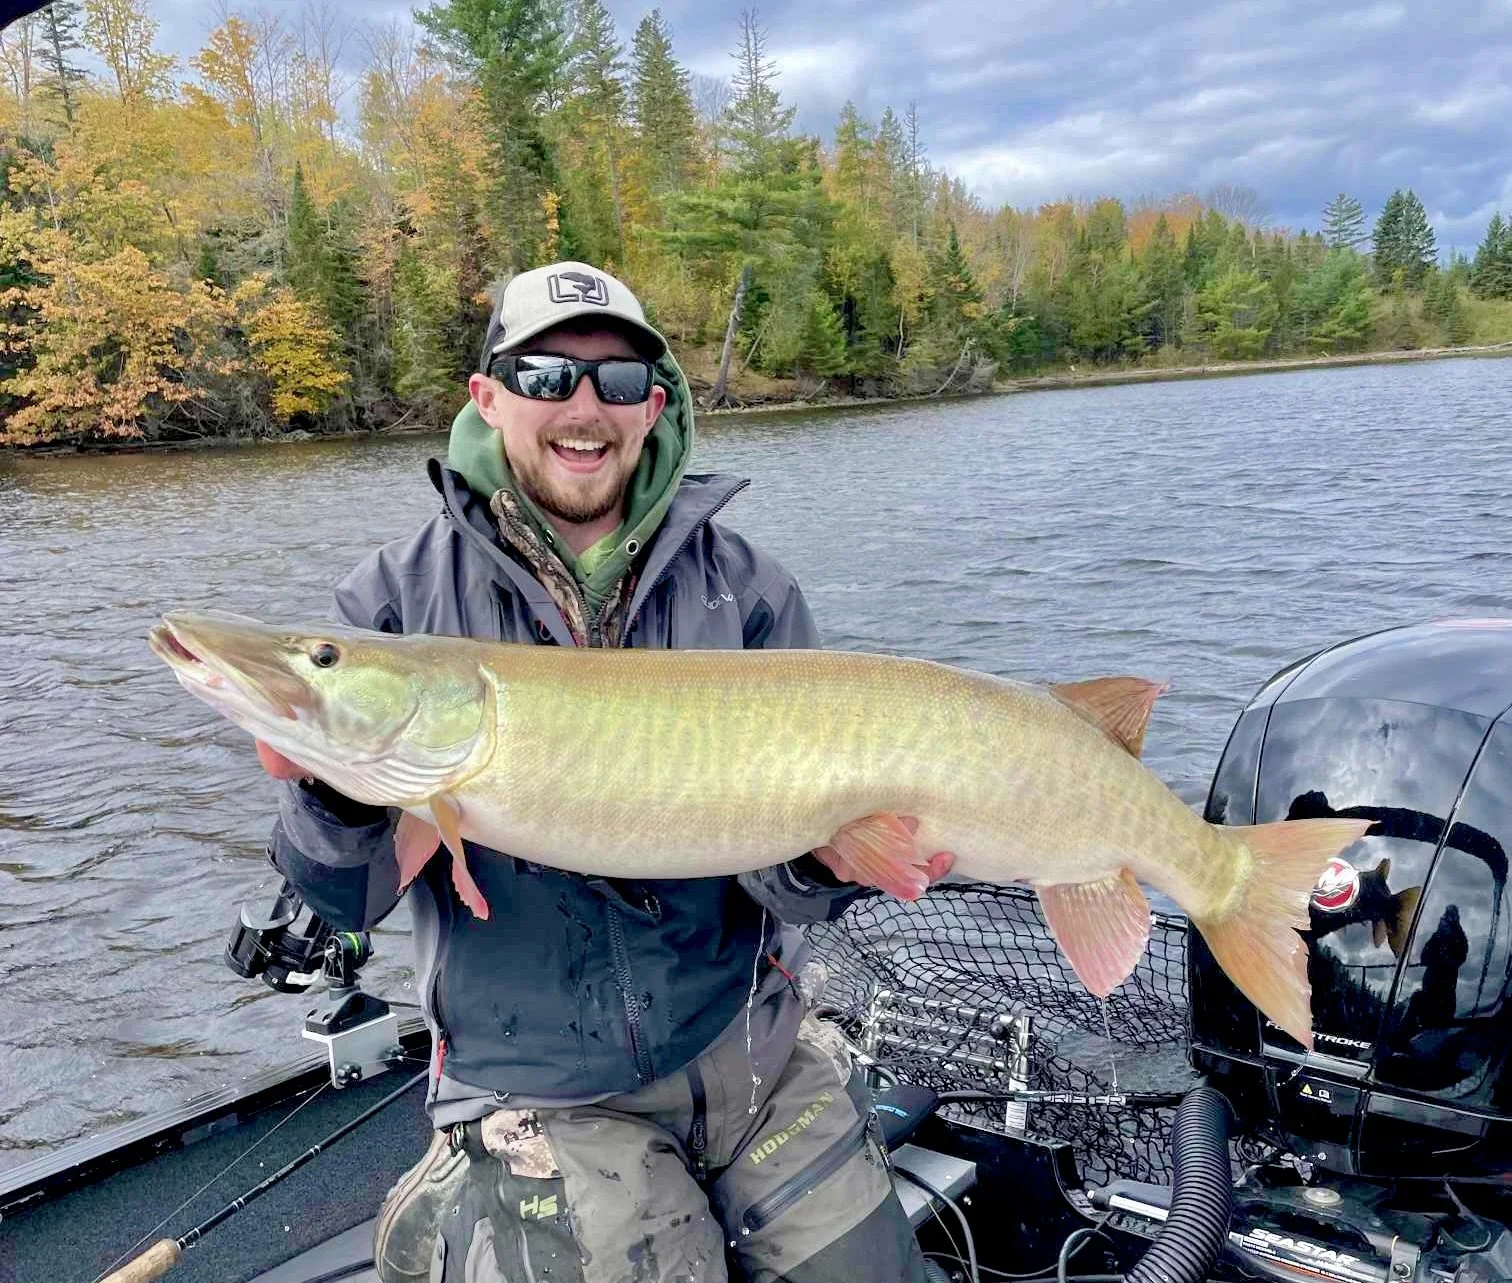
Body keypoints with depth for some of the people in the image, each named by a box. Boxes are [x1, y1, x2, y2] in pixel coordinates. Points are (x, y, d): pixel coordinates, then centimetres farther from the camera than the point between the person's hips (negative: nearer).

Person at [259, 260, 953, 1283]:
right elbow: (350, 902, -7)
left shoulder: (746, 589, -4)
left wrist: (823, 858, -27)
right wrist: (336, 791, -28)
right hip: (535, 1090, -2)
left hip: (753, 1050, 2)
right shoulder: (399, 598, -6)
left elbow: (779, 874, -5)